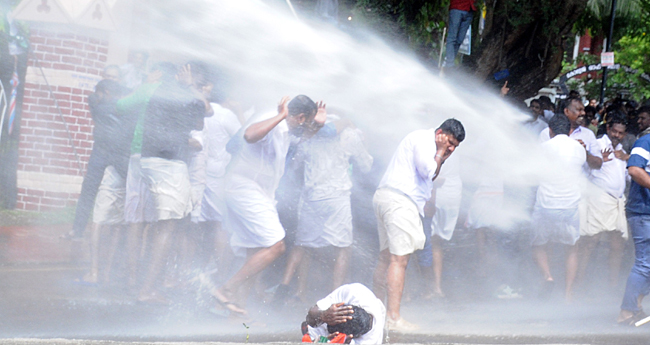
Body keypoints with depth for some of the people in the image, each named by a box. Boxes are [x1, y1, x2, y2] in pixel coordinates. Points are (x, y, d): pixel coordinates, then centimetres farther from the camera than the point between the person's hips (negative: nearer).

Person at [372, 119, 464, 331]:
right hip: (399, 201, -11)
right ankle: (393, 318, -18)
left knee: (386, 258, 12)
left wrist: (442, 159, 15)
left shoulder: (425, 141, 26)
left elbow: (430, 177, 26)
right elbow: (427, 170, -16)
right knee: (399, 259, -13)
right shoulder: (423, 139, -6)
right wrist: (439, 154, -2)